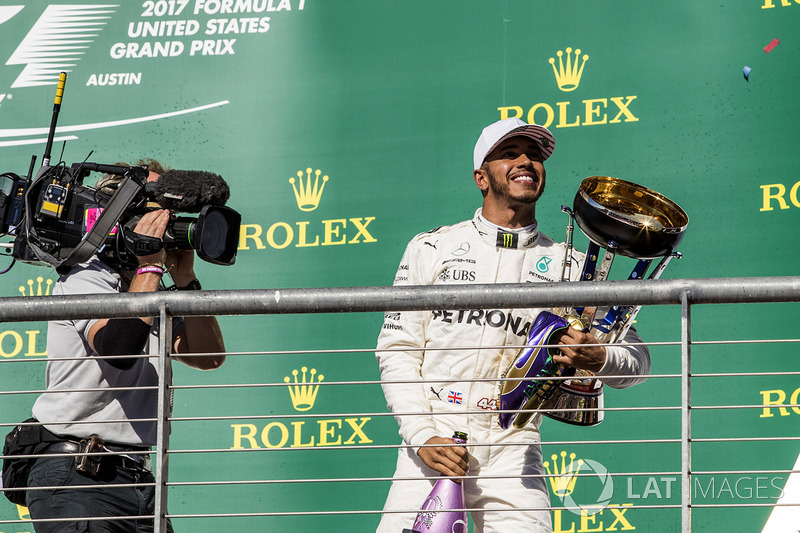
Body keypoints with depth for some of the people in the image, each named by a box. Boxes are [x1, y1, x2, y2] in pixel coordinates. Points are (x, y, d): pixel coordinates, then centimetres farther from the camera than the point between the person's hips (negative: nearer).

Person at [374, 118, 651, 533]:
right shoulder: (431, 249, 8)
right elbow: (396, 350, 5)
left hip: (513, 451, 0)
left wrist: (597, 359, -16)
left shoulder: (567, 266, 10)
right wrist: (422, 436, -8)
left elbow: (637, 360, 8)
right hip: (431, 447, 0)